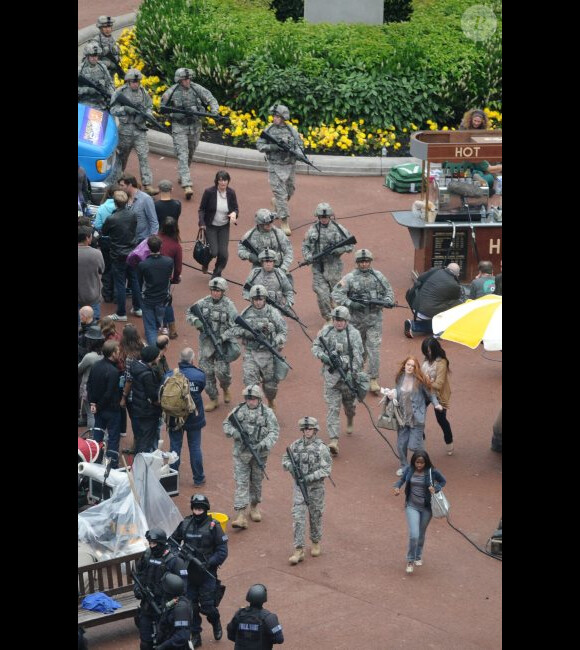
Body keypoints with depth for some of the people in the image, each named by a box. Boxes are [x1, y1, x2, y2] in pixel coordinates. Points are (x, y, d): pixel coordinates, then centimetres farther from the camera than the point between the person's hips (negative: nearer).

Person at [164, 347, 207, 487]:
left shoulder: (169, 376, -17)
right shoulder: (200, 375, -16)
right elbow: (201, 389, -1)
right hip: (194, 417, 0)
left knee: (175, 447, 13)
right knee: (195, 447, 13)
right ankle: (198, 478, 21)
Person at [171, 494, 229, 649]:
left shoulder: (213, 526, -10)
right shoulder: (185, 524, 0)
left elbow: (222, 551, -9)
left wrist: (209, 563, -21)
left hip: (206, 574, -3)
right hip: (188, 574, 3)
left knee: (207, 607, -2)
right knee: (191, 607, 8)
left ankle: (215, 622, 30)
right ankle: (195, 636, 22)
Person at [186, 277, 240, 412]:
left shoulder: (229, 306, -11)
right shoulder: (204, 302, 0)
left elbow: (235, 327, -12)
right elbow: (188, 313, 8)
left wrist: (223, 337, -24)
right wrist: (197, 322, -13)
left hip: (222, 343, -4)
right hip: (206, 344, 4)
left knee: (222, 371, -10)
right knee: (207, 372, 5)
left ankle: (226, 389, 24)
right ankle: (213, 399, 19)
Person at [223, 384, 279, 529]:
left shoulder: (267, 413, -7)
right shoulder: (239, 410, -2)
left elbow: (274, 432, -10)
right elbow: (226, 424, 7)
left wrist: (263, 445, -25)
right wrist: (234, 432, -14)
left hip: (259, 454, 0)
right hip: (241, 453, 0)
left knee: (257, 482, 15)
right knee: (241, 483, -6)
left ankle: (255, 507, 37)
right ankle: (242, 516, -10)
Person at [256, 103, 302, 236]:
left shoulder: (292, 130, -2)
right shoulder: (268, 130, -5)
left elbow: (299, 145, -1)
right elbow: (259, 145, -4)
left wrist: (297, 152, -24)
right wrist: (272, 147, -21)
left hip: (290, 166, 3)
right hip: (275, 166, -3)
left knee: (289, 191, 19)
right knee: (280, 193, -7)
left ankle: (277, 202, 50)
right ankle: (284, 222, -6)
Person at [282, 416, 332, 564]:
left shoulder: (321, 448, -11)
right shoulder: (296, 445, 1)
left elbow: (326, 469, -14)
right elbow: (285, 459, 14)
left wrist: (310, 478, -22)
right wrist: (291, 466, -8)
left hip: (316, 487, -2)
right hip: (299, 486, 2)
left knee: (315, 516, 12)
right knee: (298, 517, -5)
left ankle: (316, 543, 33)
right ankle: (299, 550, -5)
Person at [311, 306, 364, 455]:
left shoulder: (353, 334, -8)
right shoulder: (326, 331, 0)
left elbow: (357, 357, -9)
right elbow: (315, 346, 9)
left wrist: (354, 376, -15)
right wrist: (323, 356, -12)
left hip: (348, 374, -1)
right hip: (331, 375, 1)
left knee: (349, 403, 19)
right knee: (332, 408, -6)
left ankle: (350, 420, 55)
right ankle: (334, 440, -11)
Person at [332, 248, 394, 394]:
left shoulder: (378, 276, 3)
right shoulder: (350, 278, -6)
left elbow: (388, 290, 14)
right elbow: (336, 293, -10)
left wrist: (388, 301, -7)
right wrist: (351, 304, -21)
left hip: (375, 319, 1)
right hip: (357, 320, -1)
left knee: (374, 349, -6)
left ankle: (373, 380, -3)